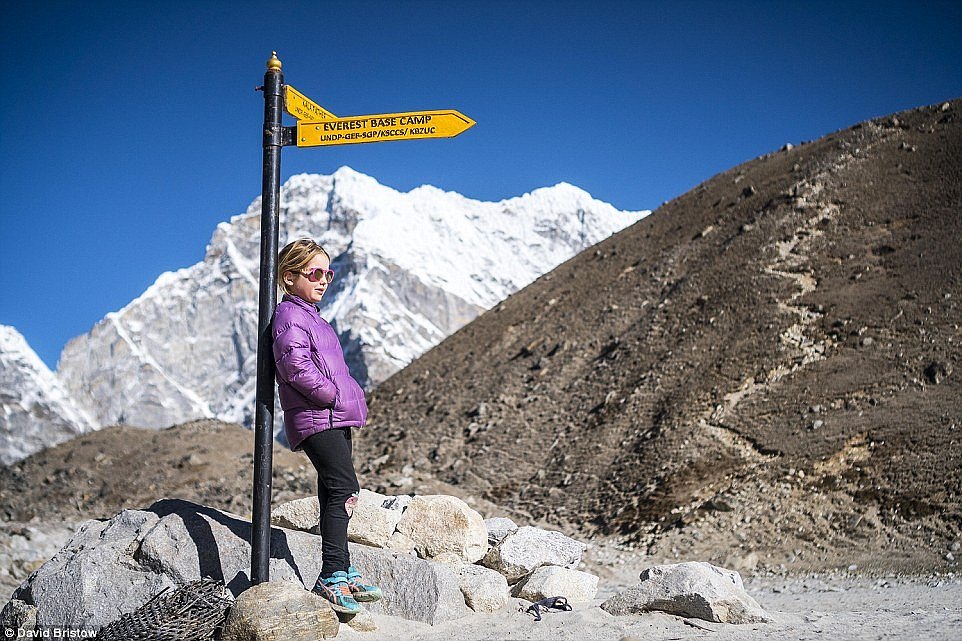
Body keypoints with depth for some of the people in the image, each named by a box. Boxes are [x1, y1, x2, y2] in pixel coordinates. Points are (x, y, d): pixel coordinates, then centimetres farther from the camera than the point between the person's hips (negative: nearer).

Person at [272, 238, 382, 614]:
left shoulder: (311, 316, 23)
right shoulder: (290, 315, -8)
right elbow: (296, 365, -22)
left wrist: (350, 401, 14)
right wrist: (334, 394, -17)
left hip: (333, 417, 10)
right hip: (316, 418, -10)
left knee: (334, 494, 12)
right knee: (344, 488, -17)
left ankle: (343, 575, 19)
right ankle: (332, 578, -18)